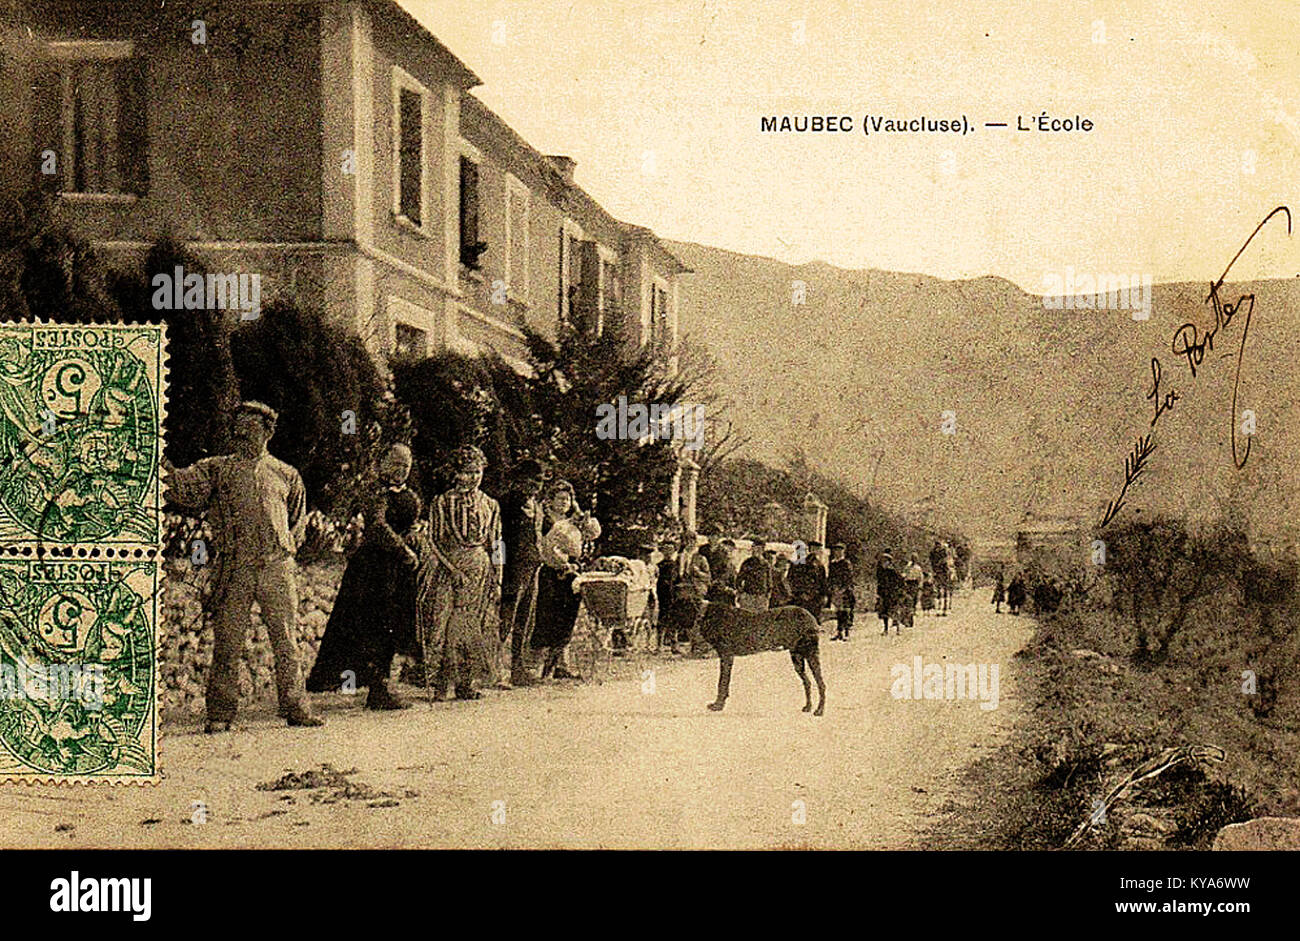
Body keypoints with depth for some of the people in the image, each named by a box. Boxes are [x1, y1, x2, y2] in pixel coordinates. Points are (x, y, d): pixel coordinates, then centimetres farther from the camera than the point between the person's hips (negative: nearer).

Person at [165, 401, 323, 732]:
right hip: (234, 571, -1)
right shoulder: (217, 469, 10)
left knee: (286, 642, 4)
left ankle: (296, 708, 12)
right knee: (227, 643, -1)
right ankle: (220, 713, 7)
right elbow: (183, 487, -6)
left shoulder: (286, 475, 15)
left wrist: (286, 549, 12)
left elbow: (298, 520, 25)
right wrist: (163, 467, -22)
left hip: (277, 569, 1)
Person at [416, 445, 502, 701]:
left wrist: (497, 580, 6)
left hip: (480, 572, 3)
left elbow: (495, 545, 12)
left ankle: (466, 684, 7)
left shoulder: (490, 505, 11)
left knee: (473, 627, 1)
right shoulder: (440, 503, 2)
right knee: (442, 625, -6)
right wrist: (455, 569, -11)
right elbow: (435, 541, -1)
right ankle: (440, 684, -1)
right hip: (446, 568, -3)